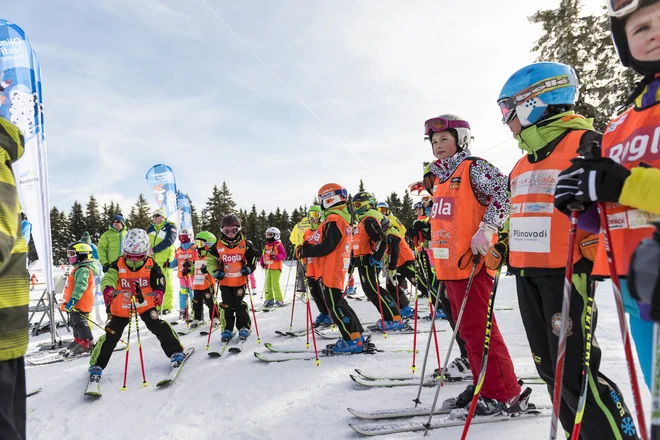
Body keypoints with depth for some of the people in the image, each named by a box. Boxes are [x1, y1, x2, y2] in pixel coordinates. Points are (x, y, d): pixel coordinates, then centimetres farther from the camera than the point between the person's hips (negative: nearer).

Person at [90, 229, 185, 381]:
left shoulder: (151, 265, -8)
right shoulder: (118, 265, -9)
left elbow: (159, 279, -15)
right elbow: (108, 278, -24)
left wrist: (158, 292, -37)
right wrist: (107, 289, -46)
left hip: (145, 305, 0)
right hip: (122, 307, 1)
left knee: (159, 327, -12)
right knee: (111, 336, 5)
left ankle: (175, 352, 3)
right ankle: (97, 365, 24)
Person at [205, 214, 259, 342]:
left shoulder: (245, 244, -5)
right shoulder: (218, 245, -3)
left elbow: (253, 257, 8)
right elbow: (210, 259, 6)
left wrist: (249, 268, -6)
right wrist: (215, 272, -8)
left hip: (240, 280, -1)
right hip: (225, 281, 1)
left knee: (240, 305, 4)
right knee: (227, 306, 8)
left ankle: (244, 327, 20)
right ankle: (227, 329, 20)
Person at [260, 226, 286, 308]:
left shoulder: (278, 245, -5)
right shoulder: (266, 245, 13)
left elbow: (283, 255, -10)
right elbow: (263, 255, 19)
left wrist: (276, 257, -25)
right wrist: (262, 262, 2)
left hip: (276, 268, -7)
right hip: (267, 268, 7)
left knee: (275, 284, -10)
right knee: (268, 284, 10)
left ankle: (279, 300, -1)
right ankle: (269, 299, 20)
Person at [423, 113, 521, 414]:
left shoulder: (474, 167, -6)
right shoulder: (438, 177, 19)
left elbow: (503, 194, -16)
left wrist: (487, 229, -23)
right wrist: (433, 242, 22)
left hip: (471, 260, -9)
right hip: (448, 263, 9)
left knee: (478, 328, -4)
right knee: (467, 329, 14)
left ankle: (502, 391, 11)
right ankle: (483, 384, 27)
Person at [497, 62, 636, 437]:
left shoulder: (585, 145, -9)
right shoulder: (525, 161, 16)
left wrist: (590, 257, -20)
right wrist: (505, 244, 17)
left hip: (566, 274, -9)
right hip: (526, 275, 9)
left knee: (574, 372, -6)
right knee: (549, 367, 15)